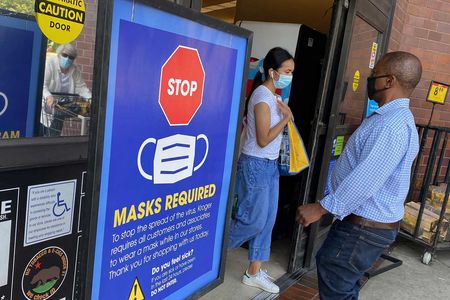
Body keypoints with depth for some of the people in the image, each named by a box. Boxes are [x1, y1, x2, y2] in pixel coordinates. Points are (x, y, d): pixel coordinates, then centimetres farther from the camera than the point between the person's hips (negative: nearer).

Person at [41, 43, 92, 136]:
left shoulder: (75, 70, 4)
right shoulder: (49, 63, -14)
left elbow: (81, 87, 6)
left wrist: (90, 99, -14)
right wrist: (48, 96, -44)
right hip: (44, 104, -5)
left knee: (54, 136, 1)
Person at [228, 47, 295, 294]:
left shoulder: (272, 95, 11)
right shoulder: (262, 96, -17)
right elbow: (263, 139, -20)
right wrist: (287, 117, -15)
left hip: (270, 164, 9)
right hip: (256, 165, -9)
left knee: (267, 220, 11)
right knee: (254, 220, -2)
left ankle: (254, 273, 23)